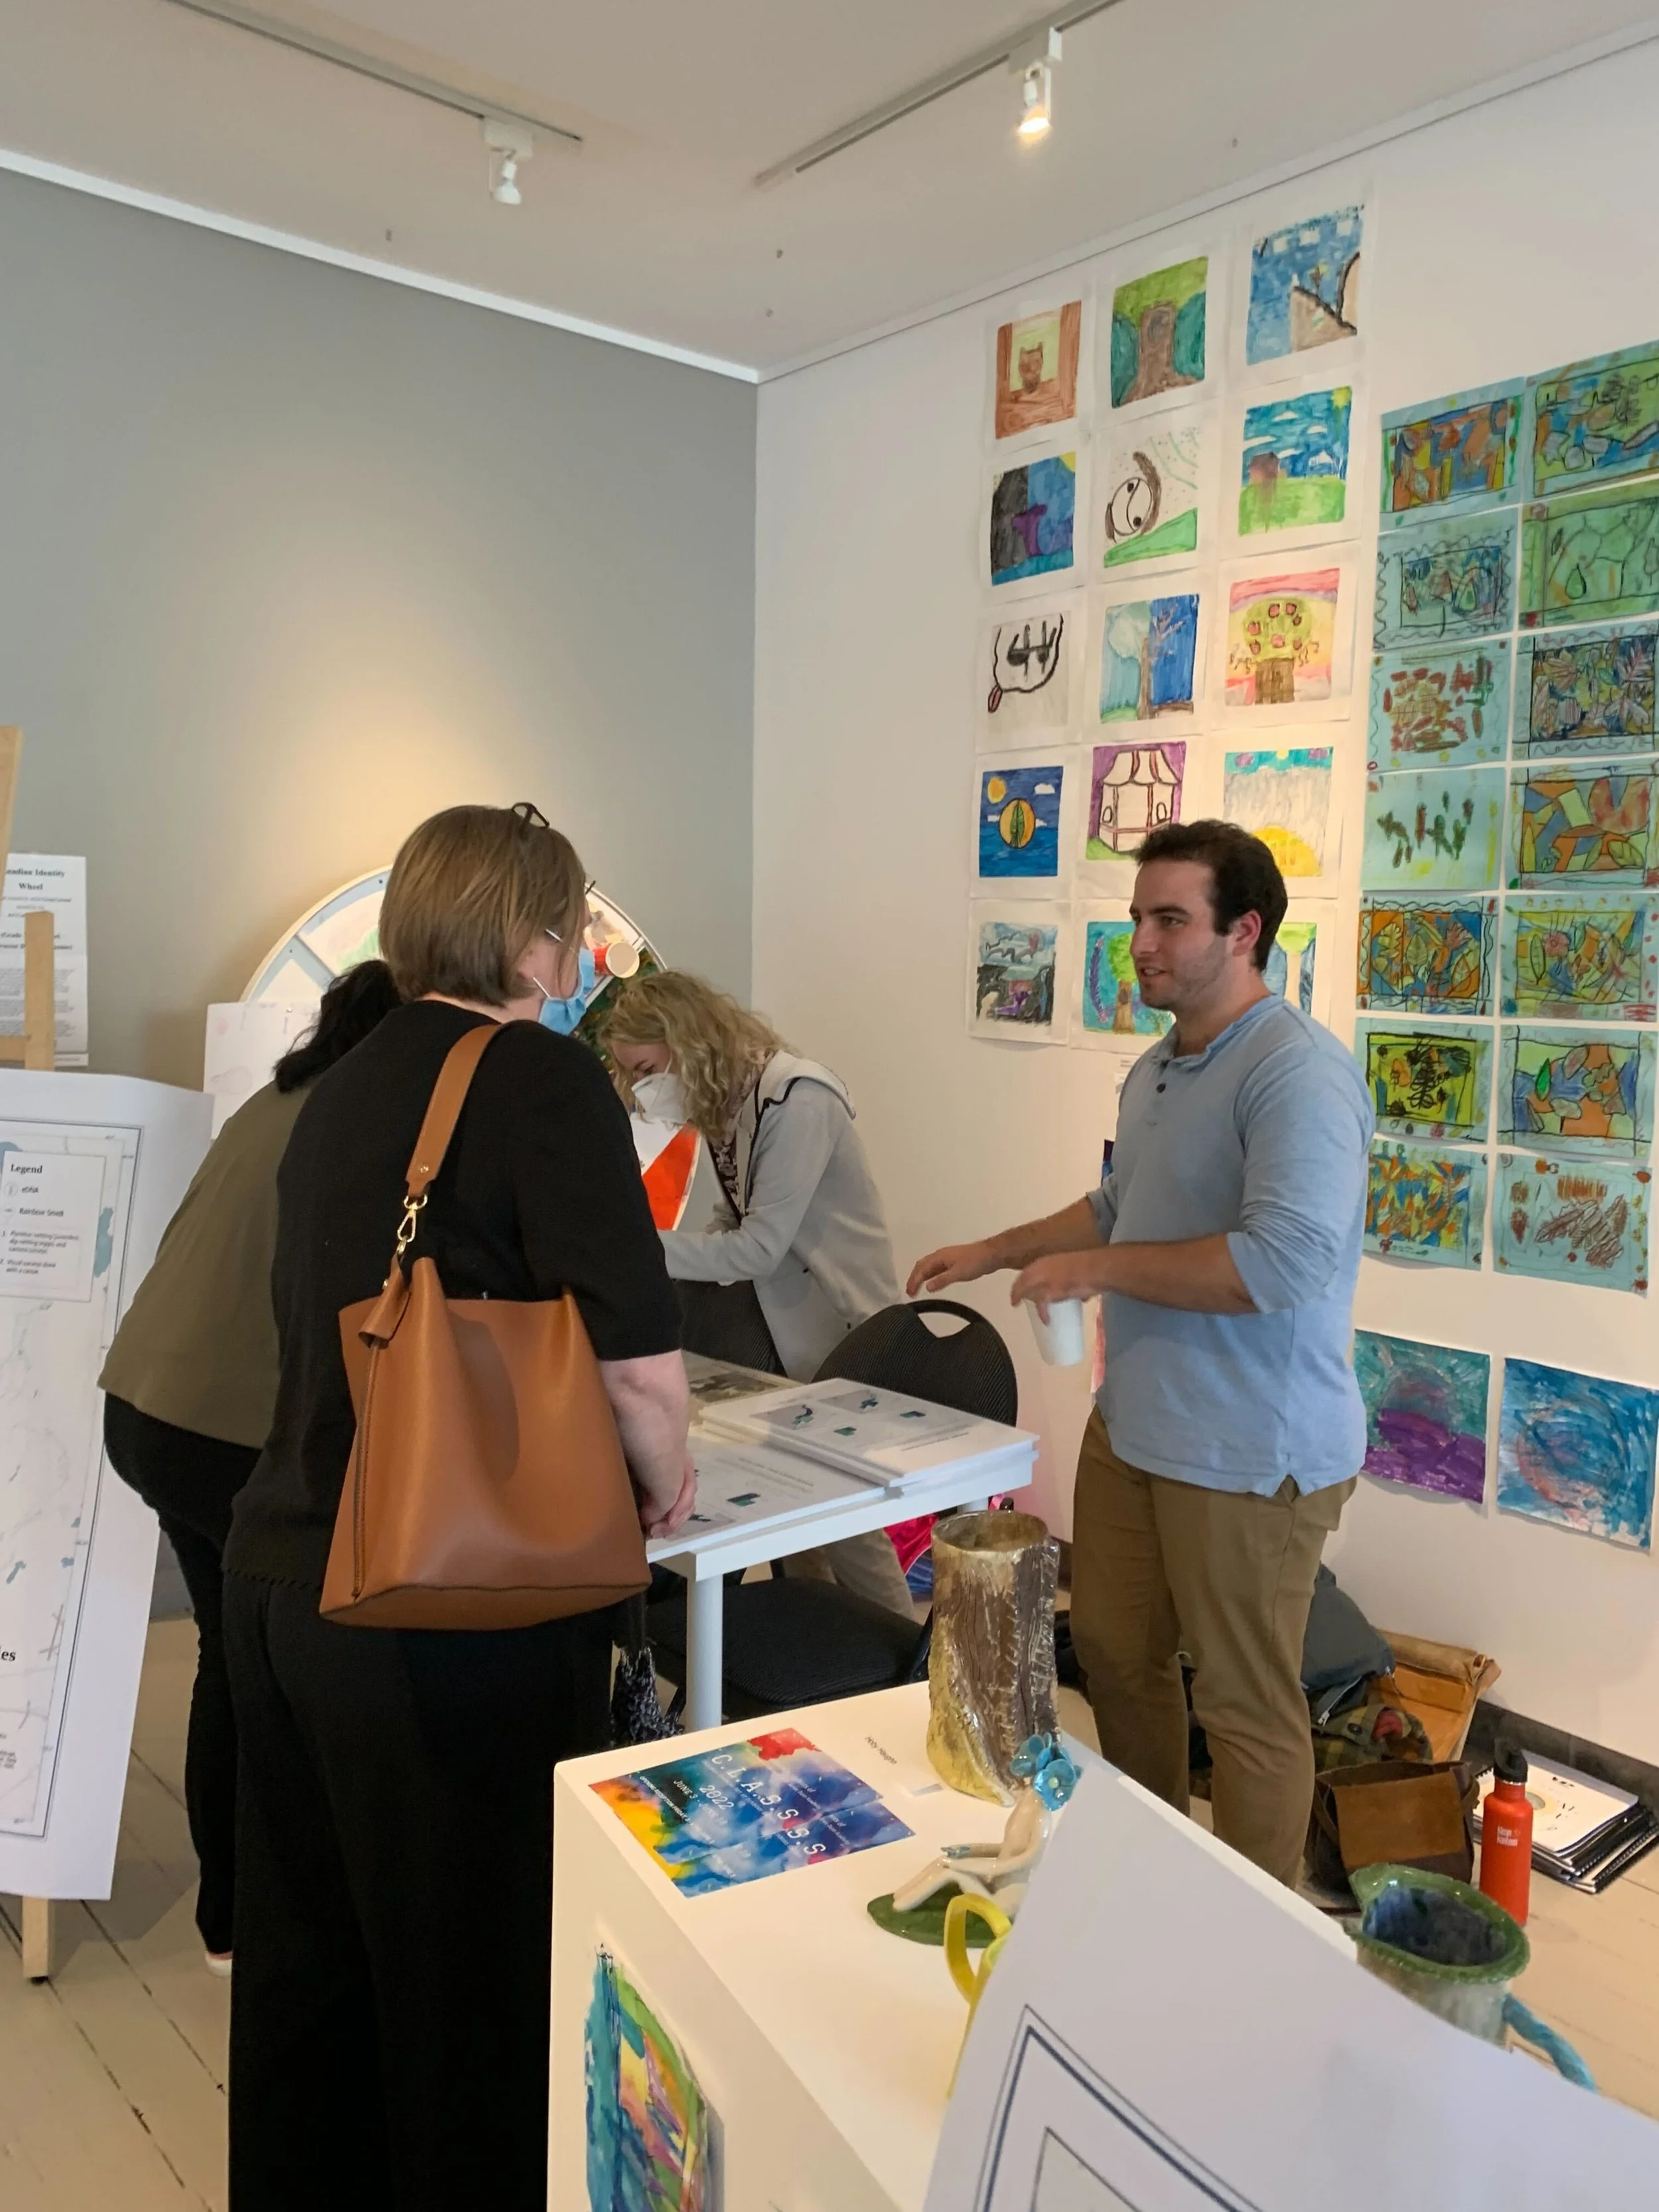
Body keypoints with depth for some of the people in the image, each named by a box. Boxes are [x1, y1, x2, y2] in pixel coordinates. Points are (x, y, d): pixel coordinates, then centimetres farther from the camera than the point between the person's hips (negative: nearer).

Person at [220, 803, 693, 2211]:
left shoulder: (343, 1089, 10)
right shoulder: (544, 1078, -13)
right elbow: (636, 1356, -21)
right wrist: (667, 1488, 0)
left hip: (281, 1573, 8)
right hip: (447, 1614, -8)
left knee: (303, 1954, 23)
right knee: (478, 1974, 11)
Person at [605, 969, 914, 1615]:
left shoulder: (796, 1097, -20)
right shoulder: (725, 1104, 6)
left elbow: (761, 1248, -24)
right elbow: (739, 1232, 2)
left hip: (836, 1325, -8)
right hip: (778, 1321, 8)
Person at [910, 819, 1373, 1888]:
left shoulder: (1297, 1072, -20)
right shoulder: (1157, 1070, 11)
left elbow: (1285, 1258, -30)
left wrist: (1097, 1270, -21)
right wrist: (996, 1252, 20)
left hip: (1248, 1456, -9)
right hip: (1132, 1428, 10)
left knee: (1246, 1707, 5)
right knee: (1115, 1653, 22)